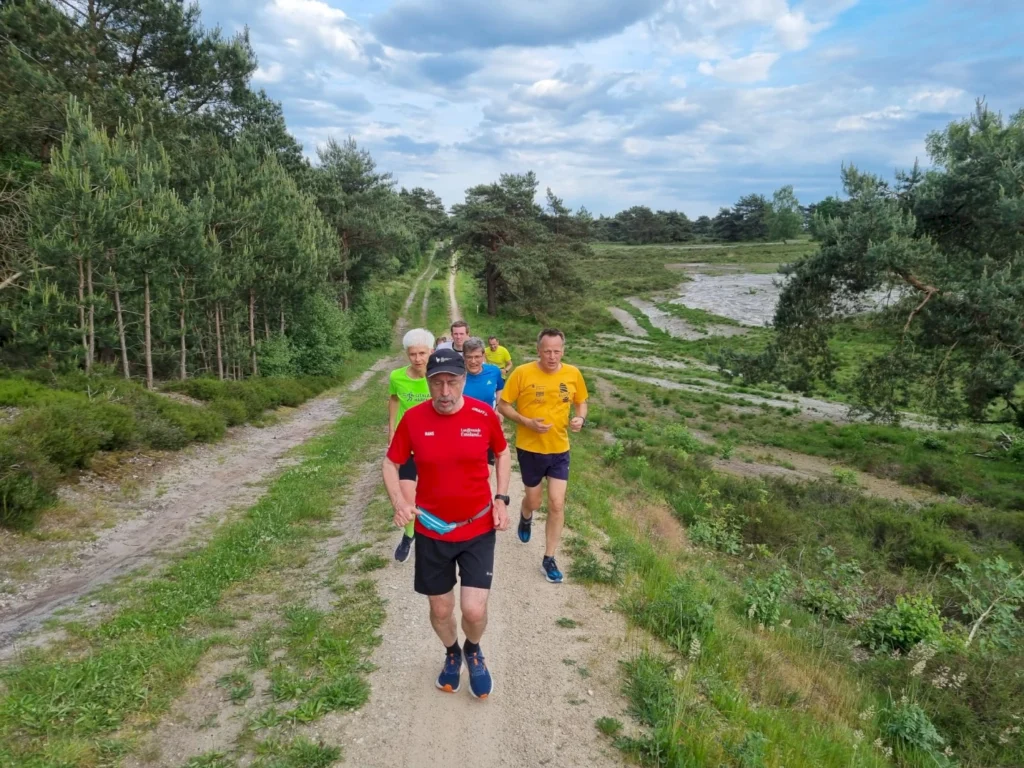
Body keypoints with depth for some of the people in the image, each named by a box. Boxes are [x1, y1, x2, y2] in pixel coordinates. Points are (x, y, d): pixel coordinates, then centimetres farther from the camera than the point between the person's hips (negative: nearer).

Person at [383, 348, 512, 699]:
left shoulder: (484, 415, -12)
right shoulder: (413, 418, -12)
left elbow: (503, 452, 7)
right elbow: (391, 462, 1)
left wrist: (501, 499, -3)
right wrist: (399, 501, -16)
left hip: (478, 528, -1)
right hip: (431, 531, 1)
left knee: (474, 610, -6)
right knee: (440, 609, 13)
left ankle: (473, 650, 31)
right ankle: (452, 653, 47)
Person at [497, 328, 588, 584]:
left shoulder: (573, 374, -6)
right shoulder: (522, 373, -15)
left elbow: (581, 402, 10)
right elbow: (503, 405, -8)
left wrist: (580, 418, -12)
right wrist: (527, 422, -23)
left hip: (559, 449, 2)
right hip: (530, 448, -2)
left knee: (557, 505, 0)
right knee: (534, 502, 15)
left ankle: (549, 559, 15)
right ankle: (525, 516, 53)